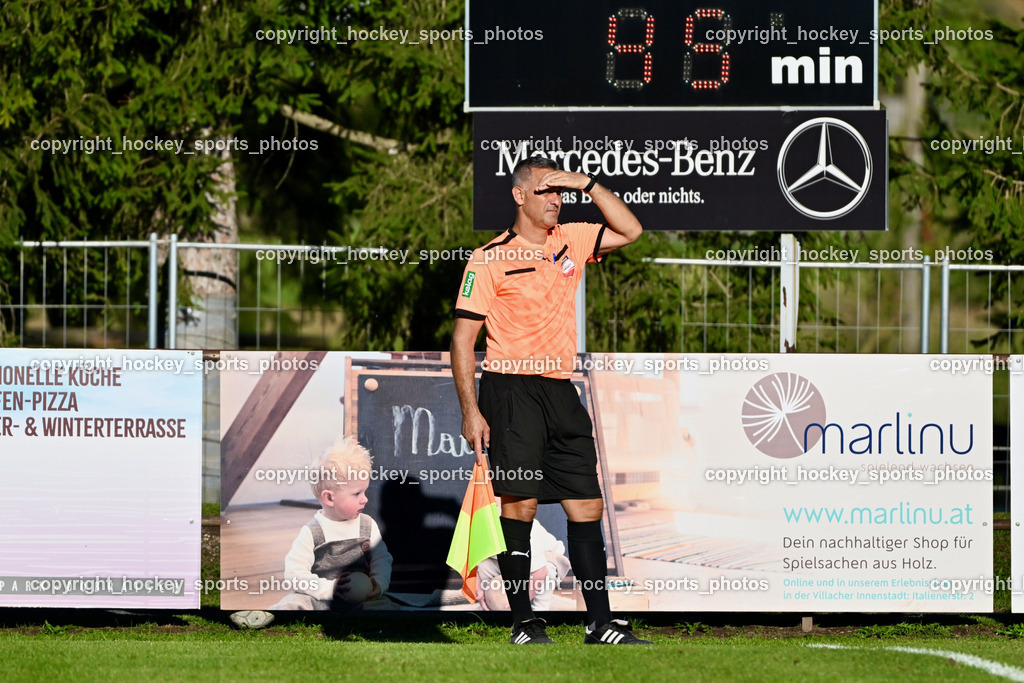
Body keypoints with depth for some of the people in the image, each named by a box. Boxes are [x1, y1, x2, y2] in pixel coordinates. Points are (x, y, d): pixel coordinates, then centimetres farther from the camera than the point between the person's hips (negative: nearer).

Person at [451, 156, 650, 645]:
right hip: (510, 389, -6)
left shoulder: (570, 242, 13)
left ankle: (600, 623, 4)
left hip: (560, 392, 6)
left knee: (587, 506, 2)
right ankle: (523, 622, -3)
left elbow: (630, 231, 14)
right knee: (519, 503, -9)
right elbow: (462, 338, -3)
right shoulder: (490, 259, -3)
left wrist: (587, 183, 3)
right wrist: (470, 411, -10)